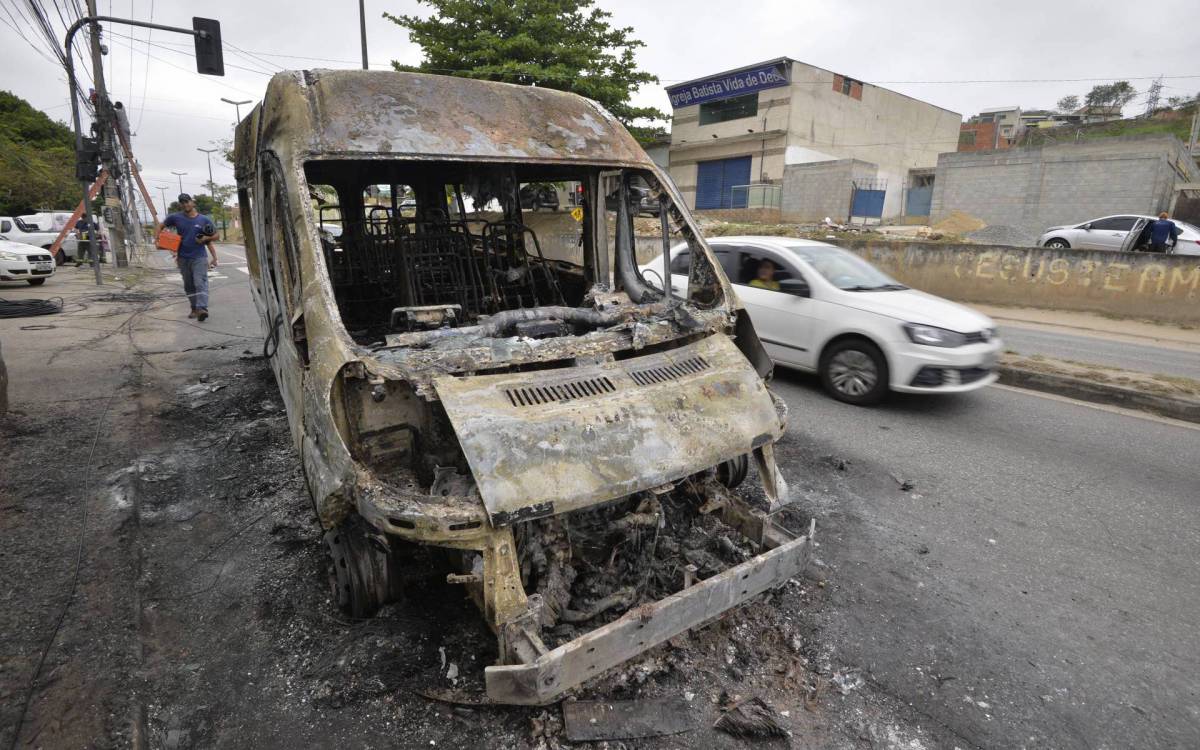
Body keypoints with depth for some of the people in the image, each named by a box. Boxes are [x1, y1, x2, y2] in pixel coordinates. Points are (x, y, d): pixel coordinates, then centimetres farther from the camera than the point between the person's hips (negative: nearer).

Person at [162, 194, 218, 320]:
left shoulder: (204, 220, 0)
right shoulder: (176, 218, 3)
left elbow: (216, 235, 8)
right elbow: (161, 226, 17)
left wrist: (206, 238, -9)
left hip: (199, 257, -3)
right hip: (183, 258, 3)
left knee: (200, 283, -16)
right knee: (188, 286, 11)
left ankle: (202, 309, -26)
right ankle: (194, 308, 21)